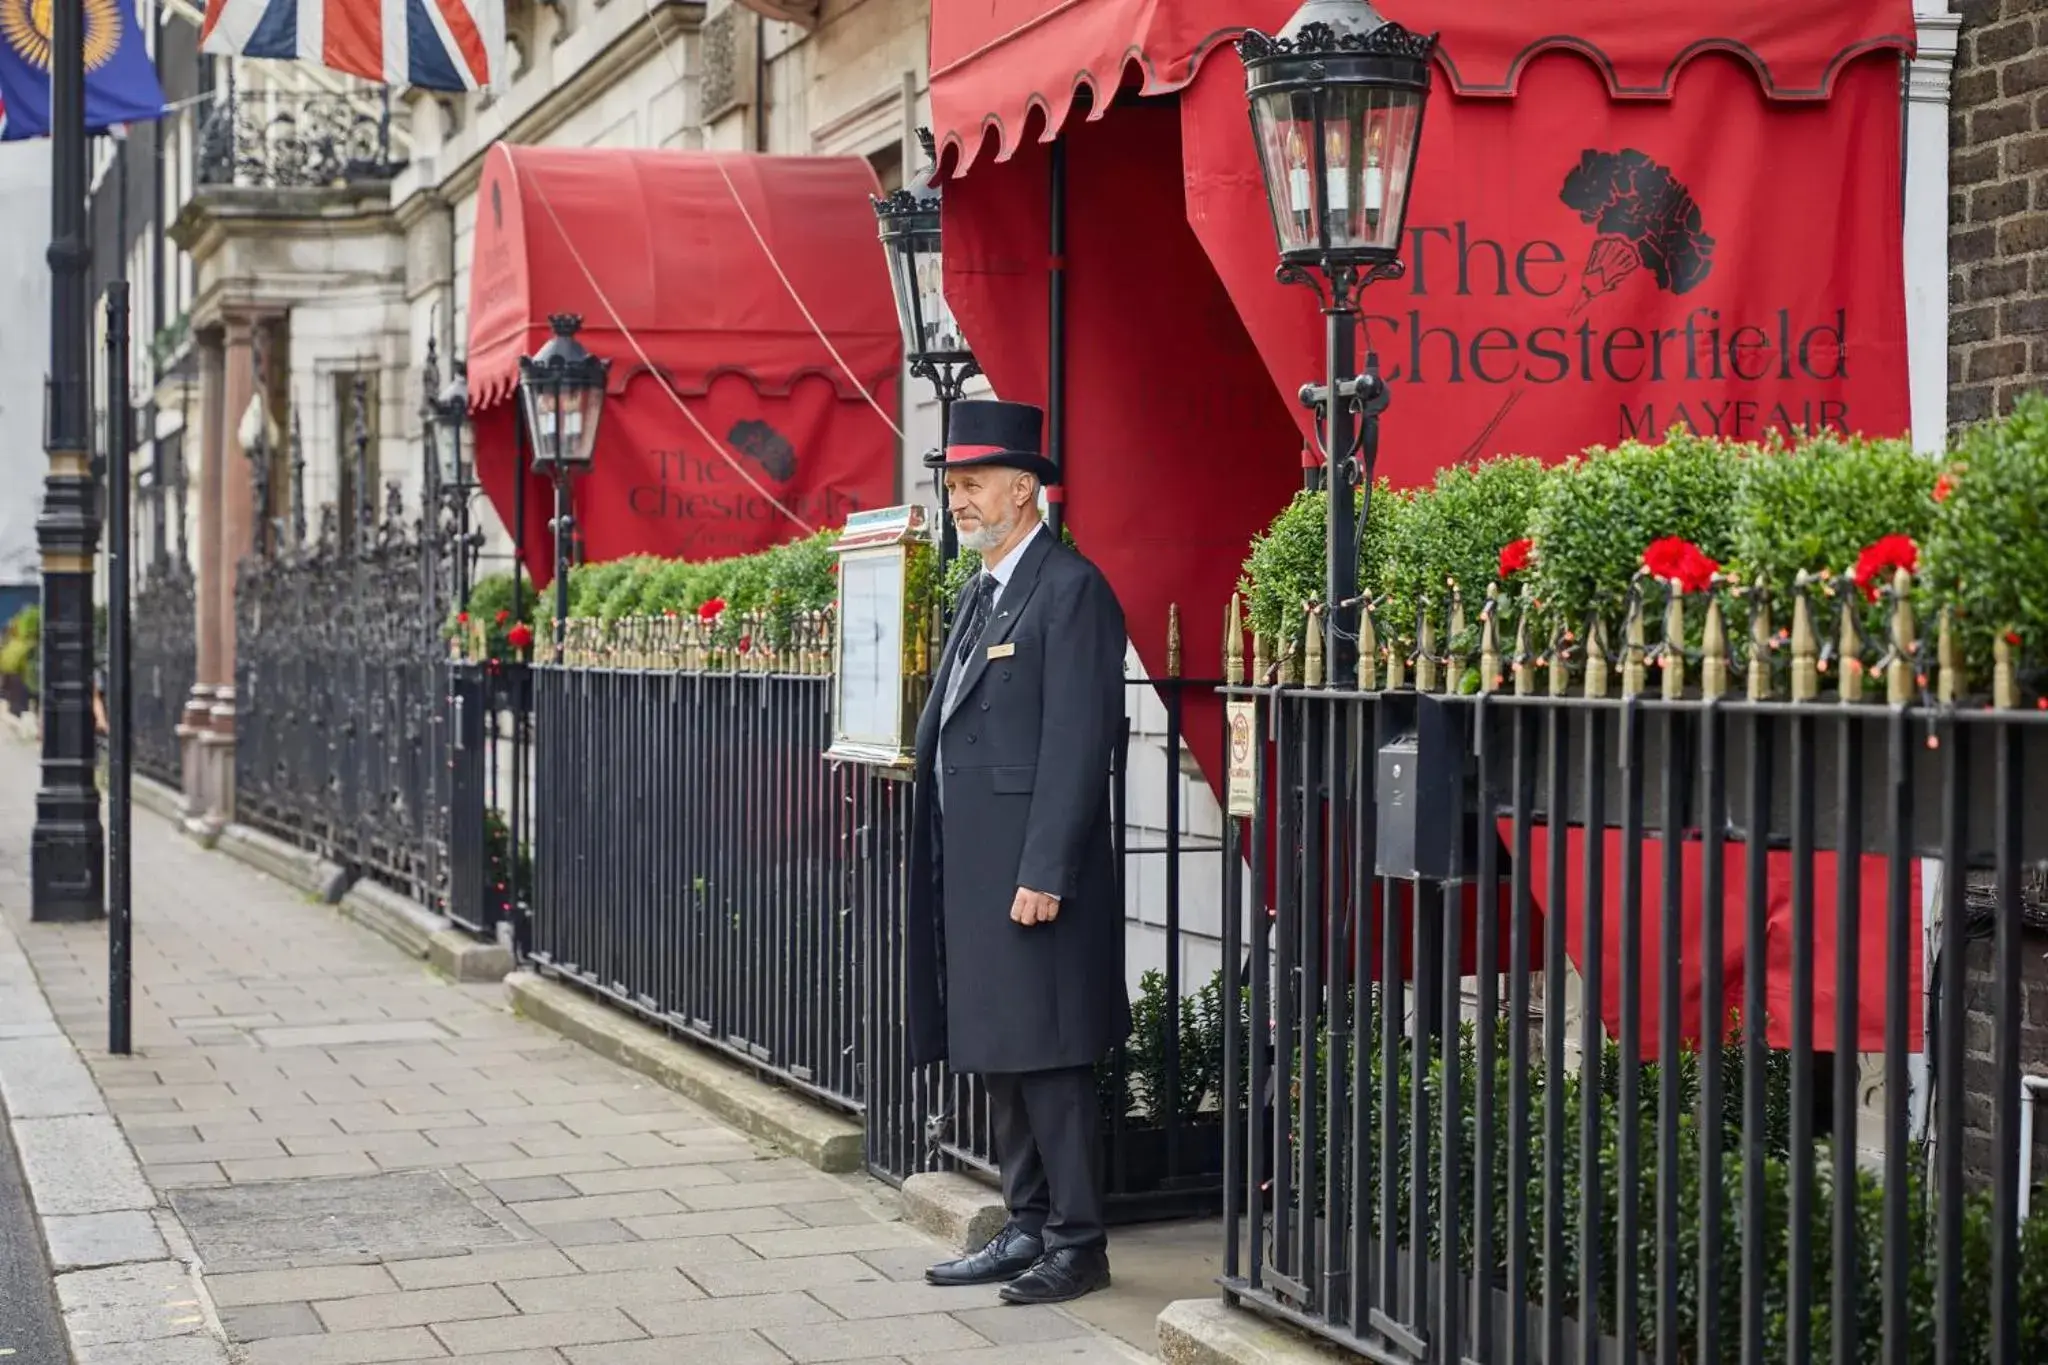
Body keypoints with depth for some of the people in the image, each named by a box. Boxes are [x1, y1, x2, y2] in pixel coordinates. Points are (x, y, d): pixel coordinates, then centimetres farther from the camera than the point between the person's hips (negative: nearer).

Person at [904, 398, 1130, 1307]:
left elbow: (1076, 743, -16)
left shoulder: (1070, 590, -10)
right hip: (972, 872, 9)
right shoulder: (978, 594, 18)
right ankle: (1028, 1230, 22)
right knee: (999, 1057, 13)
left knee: (1047, 1060, -5)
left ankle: (1079, 1243, 4)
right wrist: (944, 872, 15)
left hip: (1032, 870, -9)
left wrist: (1045, 874, -20)